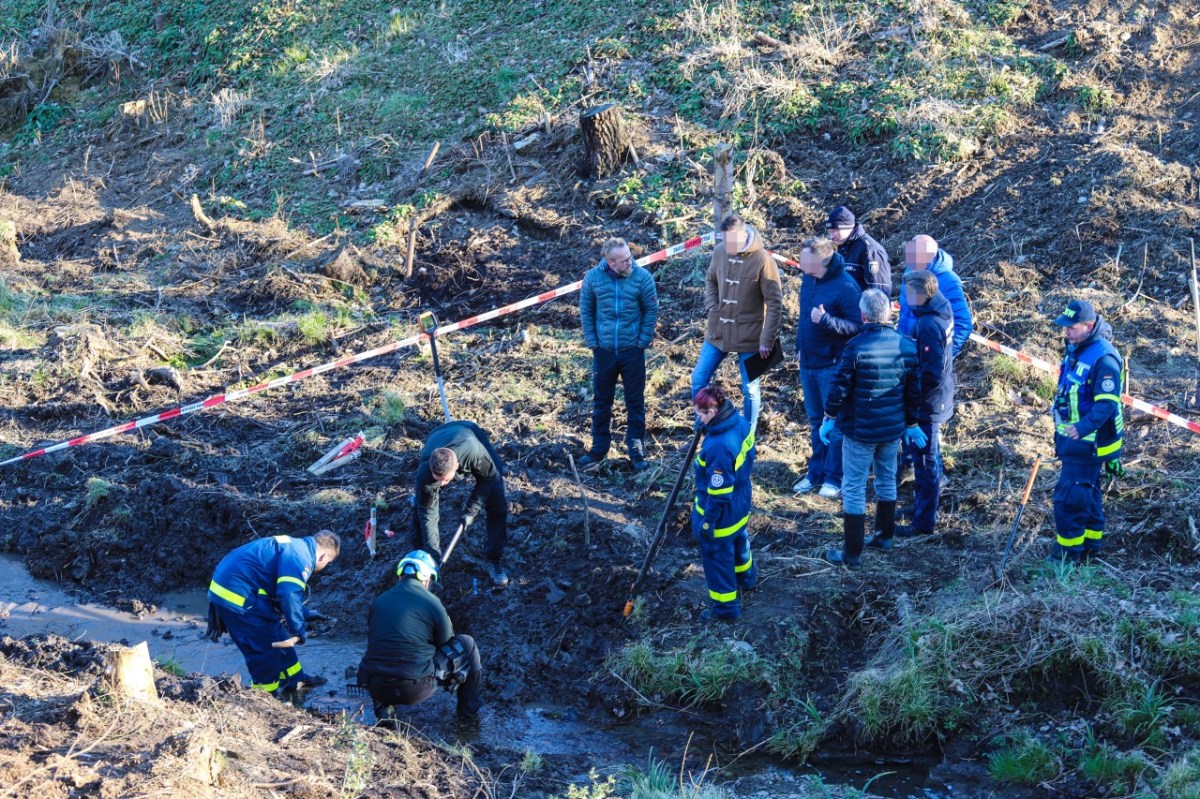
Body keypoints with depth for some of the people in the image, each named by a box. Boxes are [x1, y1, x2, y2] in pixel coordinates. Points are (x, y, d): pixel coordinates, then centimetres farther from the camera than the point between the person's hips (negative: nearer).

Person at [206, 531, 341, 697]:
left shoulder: (295, 547, 16)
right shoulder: (301, 557, -17)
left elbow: (285, 588, 29)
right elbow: (290, 595, -27)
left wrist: (304, 613, 35)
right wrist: (299, 630, -16)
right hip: (237, 596, -11)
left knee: (277, 632, 21)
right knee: (265, 645, 0)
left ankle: (295, 679, 35)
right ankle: (267, 694, 15)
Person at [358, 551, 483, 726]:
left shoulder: (378, 602, 10)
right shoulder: (432, 603, -3)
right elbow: (446, 645, 11)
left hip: (377, 689, 4)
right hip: (415, 691, -4)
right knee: (466, 644, 14)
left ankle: (383, 709, 18)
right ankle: (469, 710, 29)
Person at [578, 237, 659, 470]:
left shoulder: (642, 277, -11)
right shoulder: (593, 278, -7)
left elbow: (651, 311, -3)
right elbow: (585, 311, 3)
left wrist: (642, 341, -5)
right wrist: (592, 342, 0)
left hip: (632, 351, -1)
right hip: (603, 351, 1)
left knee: (635, 402, 7)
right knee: (601, 402, 13)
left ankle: (636, 451, 19)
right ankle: (599, 448, 26)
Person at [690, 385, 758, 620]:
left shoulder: (718, 447, -38)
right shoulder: (741, 423, -12)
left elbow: (718, 493, -29)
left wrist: (707, 522, -17)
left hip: (722, 513, -9)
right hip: (740, 505, 9)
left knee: (718, 557, 13)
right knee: (738, 542, 33)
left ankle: (726, 606, 29)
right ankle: (747, 577, 58)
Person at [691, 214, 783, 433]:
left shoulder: (762, 259, -19)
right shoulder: (719, 252, -4)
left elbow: (775, 303, -15)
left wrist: (767, 340, -16)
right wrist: (712, 306, -2)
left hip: (749, 337, -5)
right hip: (718, 332, 5)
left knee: (750, 390, 7)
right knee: (699, 380, 10)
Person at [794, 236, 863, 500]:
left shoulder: (846, 287, -22)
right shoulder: (808, 278, 2)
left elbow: (857, 327, -22)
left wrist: (826, 320, -33)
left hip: (833, 366, -8)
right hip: (808, 363, 8)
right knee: (816, 420, 18)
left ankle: (835, 478, 14)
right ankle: (817, 472, 30)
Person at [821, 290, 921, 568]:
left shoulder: (856, 347, -19)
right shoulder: (908, 346, -3)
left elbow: (840, 387, -15)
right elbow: (914, 391, 6)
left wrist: (829, 418, 1)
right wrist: (911, 424, 19)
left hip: (859, 430, -5)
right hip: (893, 428, 5)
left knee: (854, 488, 2)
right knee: (887, 480, 23)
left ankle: (852, 553, 4)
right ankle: (885, 535, 37)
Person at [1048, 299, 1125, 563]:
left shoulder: (1104, 358, -23)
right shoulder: (1076, 348, 8)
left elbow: (1107, 404, -28)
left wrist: (1083, 427, -41)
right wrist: (1061, 429, 24)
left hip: (1088, 442, -10)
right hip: (1073, 436, 10)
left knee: (1069, 496, -7)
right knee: (1087, 491, 20)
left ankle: (1069, 549, 4)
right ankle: (1092, 541, 32)